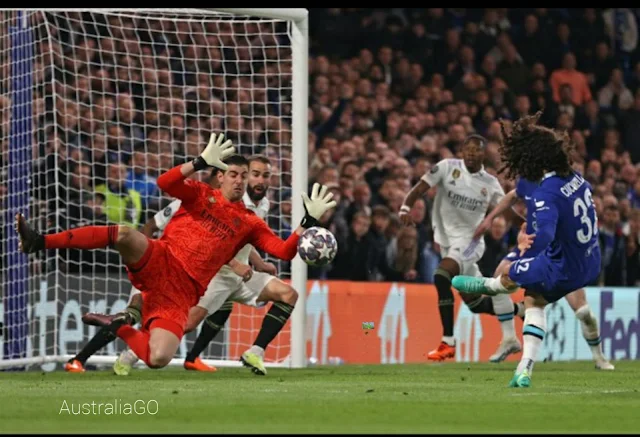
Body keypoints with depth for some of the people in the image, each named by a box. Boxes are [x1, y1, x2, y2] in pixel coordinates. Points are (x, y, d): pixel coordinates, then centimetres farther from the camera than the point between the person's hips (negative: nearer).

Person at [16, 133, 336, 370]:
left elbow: (285, 251, 7)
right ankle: (38, 242, -38)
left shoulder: (249, 224, 15)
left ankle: (120, 329, 11)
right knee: (124, 234, -36)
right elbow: (165, 183, -7)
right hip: (160, 263, -1)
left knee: (158, 359, -23)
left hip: (182, 292, 1)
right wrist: (201, 162, -18)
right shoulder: (202, 195, 12)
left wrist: (309, 222, -4)